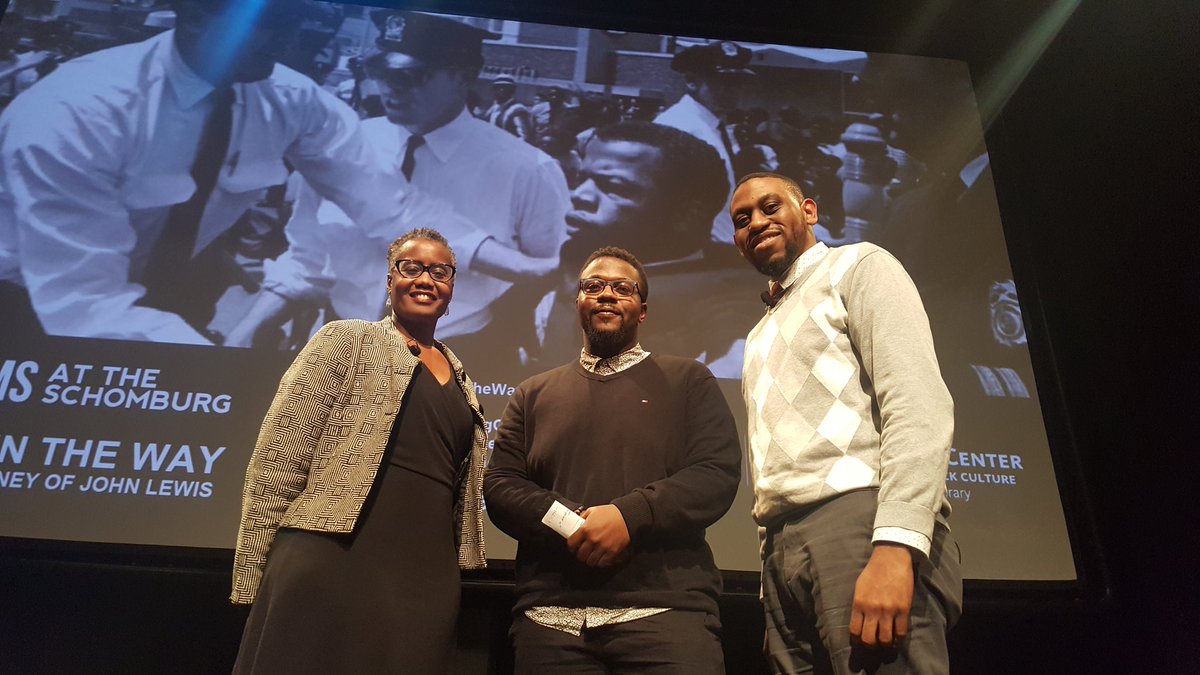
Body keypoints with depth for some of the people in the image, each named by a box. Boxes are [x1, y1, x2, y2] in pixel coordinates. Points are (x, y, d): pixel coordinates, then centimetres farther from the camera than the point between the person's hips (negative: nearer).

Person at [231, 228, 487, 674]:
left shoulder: (459, 378, 17)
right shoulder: (346, 340, 1)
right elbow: (277, 464, -5)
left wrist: (458, 563, 13)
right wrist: (253, 576, -8)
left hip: (428, 580, 5)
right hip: (333, 563, -5)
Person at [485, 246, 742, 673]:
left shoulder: (688, 381, 10)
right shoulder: (533, 394, 18)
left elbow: (718, 474, -2)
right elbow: (499, 485, 8)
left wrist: (631, 516, -16)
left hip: (666, 609, -2)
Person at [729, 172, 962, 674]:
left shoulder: (857, 267, 6)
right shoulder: (763, 335, 28)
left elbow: (919, 401, -10)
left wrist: (895, 545, -23)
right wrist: (776, 602, 16)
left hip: (862, 523, -7)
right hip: (784, 547, 7)